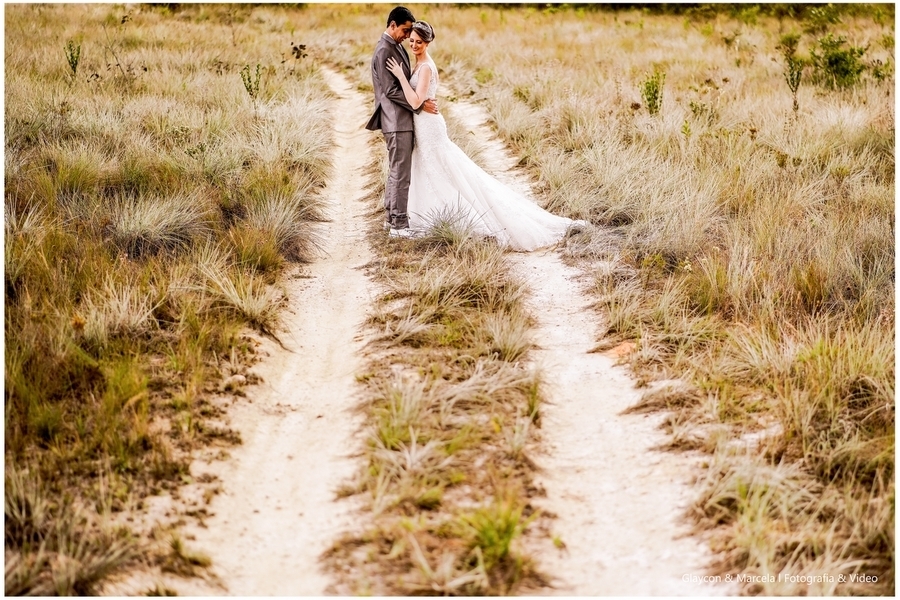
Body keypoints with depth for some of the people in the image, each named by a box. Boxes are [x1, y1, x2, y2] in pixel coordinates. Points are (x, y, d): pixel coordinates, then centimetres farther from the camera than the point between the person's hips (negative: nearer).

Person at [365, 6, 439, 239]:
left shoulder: (398, 47, 15)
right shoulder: (384, 50, -15)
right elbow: (391, 90, -19)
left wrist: (421, 101, 8)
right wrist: (420, 105, -17)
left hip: (403, 119, 10)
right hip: (396, 121, -10)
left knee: (397, 171, 15)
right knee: (400, 173, -7)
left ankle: (391, 218, 22)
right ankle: (399, 225, -4)